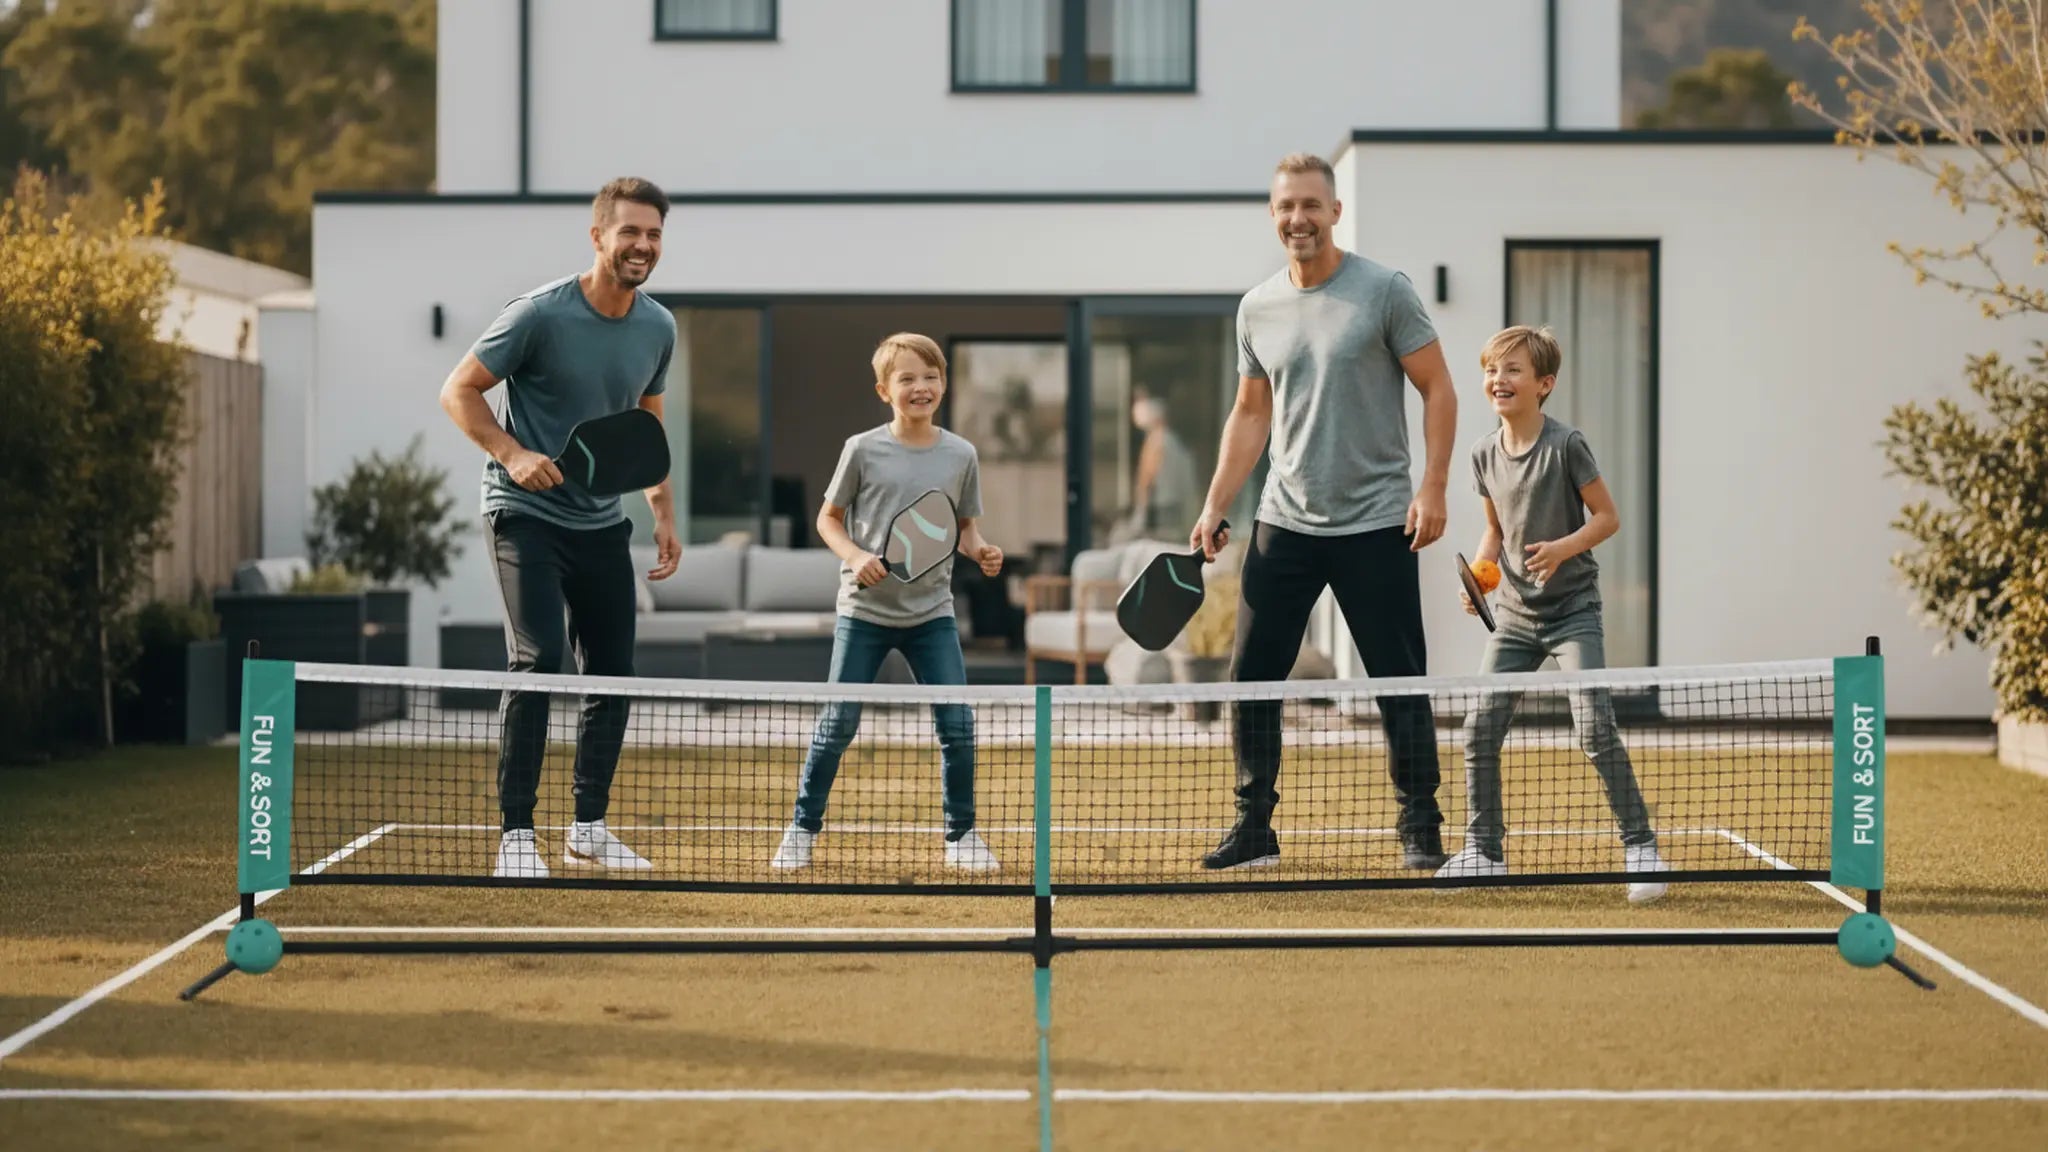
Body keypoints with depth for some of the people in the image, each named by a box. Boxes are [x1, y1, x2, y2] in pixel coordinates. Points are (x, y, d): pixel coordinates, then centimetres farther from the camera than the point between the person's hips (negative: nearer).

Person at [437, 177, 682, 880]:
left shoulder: (658, 328, 4)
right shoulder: (541, 314, -15)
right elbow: (458, 391, -9)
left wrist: (664, 513, 11)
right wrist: (513, 454, -23)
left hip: (603, 524, 6)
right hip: (527, 514, -6)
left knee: (613, 674, 7)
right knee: (538, 660, -18)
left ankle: (589, 831, 20)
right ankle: (515, 836, -12)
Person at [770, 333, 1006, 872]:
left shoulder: (961, 455, 1)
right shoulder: (863, 450, -5)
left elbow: (964, 526, 11)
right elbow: (829, 518, 3)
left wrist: (981, 551, -10)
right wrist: (855, 556, -15)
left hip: (931, 611, 2)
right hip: (865, 610, -2)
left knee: (957, 723, -4)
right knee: (838, 723, 1)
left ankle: (962, 833, 13)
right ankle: (803, 828, 17)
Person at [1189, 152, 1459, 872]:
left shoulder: (1384, 291, -5)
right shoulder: (1258, 308, 8)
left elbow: (1437, 389, -3)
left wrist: (1432, 487, -13)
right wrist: (1215, 507, 8)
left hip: (1377, 524, -4)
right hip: (1285, 522, 4)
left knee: (1400, 685, 0)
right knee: (1251, 676, 1)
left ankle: (1421, 833, 11)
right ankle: (1254, 828, 12)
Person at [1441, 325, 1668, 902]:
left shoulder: (1565, 444, -13)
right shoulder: (1485, 453, 3)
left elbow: (1607, 516, -7)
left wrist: (1563, 548, -23)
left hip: (1573, 609, -5)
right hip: (1514, 613, 5)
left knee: (1595, 728, -14)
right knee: (1480, 728, -2)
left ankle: (1639, 845, -2)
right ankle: (1484, 850, 12)